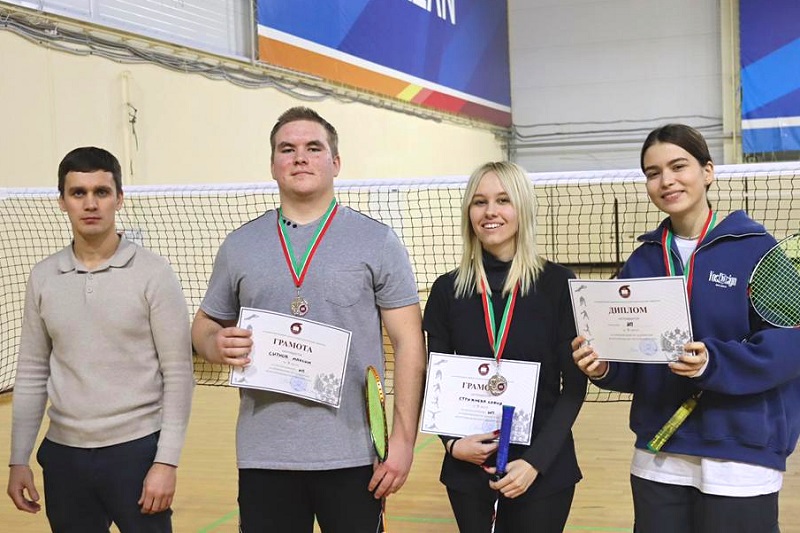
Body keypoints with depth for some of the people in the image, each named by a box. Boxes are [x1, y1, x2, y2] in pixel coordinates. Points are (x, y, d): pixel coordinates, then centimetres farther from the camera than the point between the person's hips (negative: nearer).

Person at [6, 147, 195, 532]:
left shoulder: (153, 273, -7)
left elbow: (178, 375, -8)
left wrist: (166, 461, -12)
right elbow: (31, 374, 10)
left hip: (136, 451, -3)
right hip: (63, 455, 4)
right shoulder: (42, 277, 5)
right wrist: (18, 460, 7)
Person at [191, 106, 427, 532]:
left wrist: (403, 439, -9)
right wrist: (216, 345, -7)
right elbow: (204, 326, 17)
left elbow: (408, 344, -2)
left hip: (354, 455, -2)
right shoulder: (238, 245, 8)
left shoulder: (378, 242, 1)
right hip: (263, 456, 2)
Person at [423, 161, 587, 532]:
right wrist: (452, 442, -11)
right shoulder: (447, 289, 0)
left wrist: (536, 460, -14)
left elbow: (574, 385, -5)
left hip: (543, 470, -2)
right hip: (468, 466, 2)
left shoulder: (558, 283, -6)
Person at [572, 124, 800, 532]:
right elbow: (633, 361, 8)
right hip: (657, 460, 4)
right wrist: (604, 367, -13)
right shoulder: (642, 261, 7)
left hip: (740, 460, -4)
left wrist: (712, 363, -28)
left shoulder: (756, 249, -7)